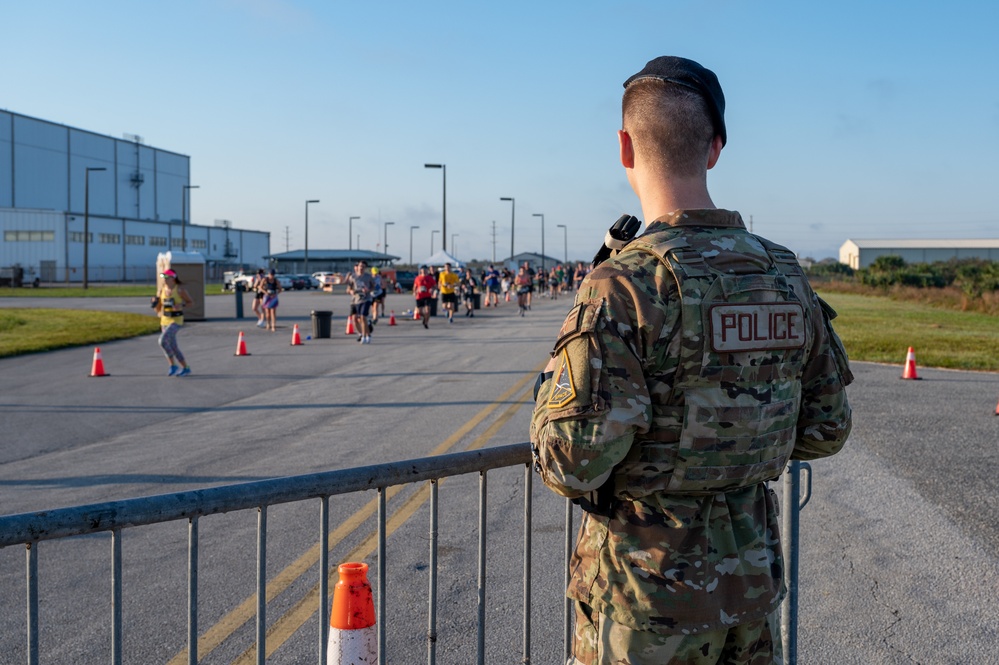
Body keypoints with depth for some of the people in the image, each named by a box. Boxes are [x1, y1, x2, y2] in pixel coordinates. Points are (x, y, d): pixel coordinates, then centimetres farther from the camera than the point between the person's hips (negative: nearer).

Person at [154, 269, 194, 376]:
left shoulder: (180, 289, -10)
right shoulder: (161, 290, 4)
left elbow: (191, 302, 0)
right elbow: (158, 310, 10)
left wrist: (181, 305, -19)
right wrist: (155, 302, -12)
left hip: (176, 320, -7)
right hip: (165, 320, 7)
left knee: (162, 340, -24)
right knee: (173, 347, 10)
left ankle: (173, 365, -10)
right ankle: (186, 368, 27)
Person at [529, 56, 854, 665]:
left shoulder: (627, 285, -21)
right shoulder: (786, 275, -1)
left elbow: (572, 464, -23)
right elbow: (826, 430, 7)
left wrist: (554, 386, -4)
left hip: (649, 593, -5)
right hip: (755, 578, 6)